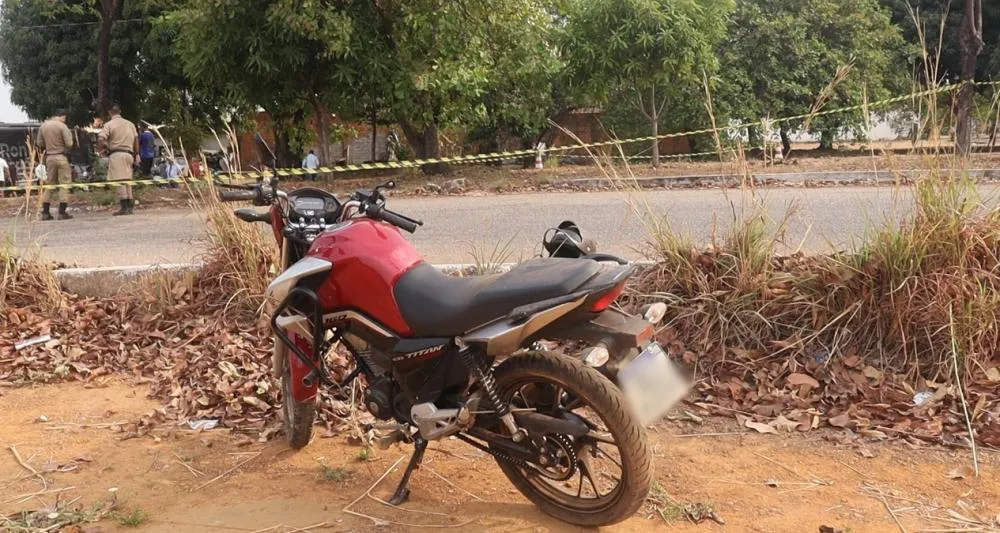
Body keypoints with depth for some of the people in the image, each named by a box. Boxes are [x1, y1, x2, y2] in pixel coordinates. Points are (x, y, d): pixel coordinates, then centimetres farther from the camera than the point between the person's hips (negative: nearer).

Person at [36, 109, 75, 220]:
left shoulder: (43, 126, 9)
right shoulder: (62, 126, -9)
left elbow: (40, 144, 11)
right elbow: (69, 144, -13)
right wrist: (70, 134, 5)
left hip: (49, 157, 6)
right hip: (61, 157, -6)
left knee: (49, 184, 12)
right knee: (64, 184, -1)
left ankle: (45, 212, 12)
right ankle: (62, 212, -5)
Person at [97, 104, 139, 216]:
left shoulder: (109, 124, -1)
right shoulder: (130, 124, 15)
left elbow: (100, 139, -12)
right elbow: (136, 140, 14)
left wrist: (100, 148, 6)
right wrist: (136, 155, 17)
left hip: (116, 154, -5)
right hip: (129, 154, 6)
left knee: (120, 181, -7)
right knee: (127, 180, 11)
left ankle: (124, 207, -10)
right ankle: (130, 206, 11)